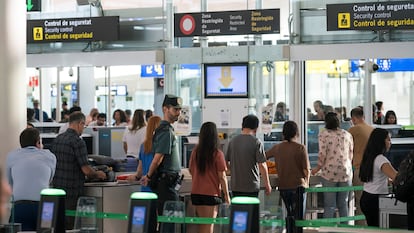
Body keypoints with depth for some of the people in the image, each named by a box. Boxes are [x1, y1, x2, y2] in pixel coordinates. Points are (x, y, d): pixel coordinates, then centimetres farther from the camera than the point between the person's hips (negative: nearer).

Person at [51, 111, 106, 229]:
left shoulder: (57, 139, 8)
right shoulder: (78, 142, -15)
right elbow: (86, 170, -17)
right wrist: (98, 174, 4)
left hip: (56, 187, 7)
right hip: (72, 191, -7)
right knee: (69, 225, -2)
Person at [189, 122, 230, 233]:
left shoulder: (195, 151, 0)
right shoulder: (217, 154, -13)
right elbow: (222, 177, -11)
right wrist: (226, 195, -1)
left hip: (196, 193, 5)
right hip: (212, 193, -5)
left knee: (201, 223, 15)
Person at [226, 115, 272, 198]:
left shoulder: (232, 141, 4)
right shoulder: (256, 142, -10)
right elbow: (262, 165, -12)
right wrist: (267, 184, -3)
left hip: (235, 186, 4)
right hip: (251, 187, -4)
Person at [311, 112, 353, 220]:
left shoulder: (324, 134, -3)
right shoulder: (347, 134, 9)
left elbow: (322, 154, -8)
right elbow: (351, 154, 14)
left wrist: (317, 169, 7)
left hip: (330, 173, -3)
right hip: (346, 172, 3)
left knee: (329, 205, -1)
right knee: (343, 204, 10)